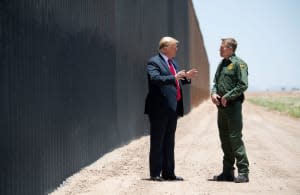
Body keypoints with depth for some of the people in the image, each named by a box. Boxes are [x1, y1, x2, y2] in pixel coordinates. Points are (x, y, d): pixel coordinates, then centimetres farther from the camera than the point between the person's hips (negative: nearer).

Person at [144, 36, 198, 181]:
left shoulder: (173, 62, 18)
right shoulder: (154, 62, -9)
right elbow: (155, 78, -26)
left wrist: (186, 77, 11)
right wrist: (174, 77, -35)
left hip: (172, 108, 9)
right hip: (159, 108, -9)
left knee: (169, 142, 13)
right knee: (157, 142, -2)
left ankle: (168, 173, 19)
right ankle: (155, 173, 3)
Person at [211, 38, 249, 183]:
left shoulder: (239, 64, -7)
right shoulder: (221, 64, 17)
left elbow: (243, 85, -15)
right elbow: (215, 82, 22)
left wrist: (227, 97, -15)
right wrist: (213, 93, 1)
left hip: (233, 105, -8)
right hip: (221, 106, 8)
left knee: (235, 138, -10)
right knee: (224, 139, 10)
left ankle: (243, 172, -7)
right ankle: (228, 172, 17)